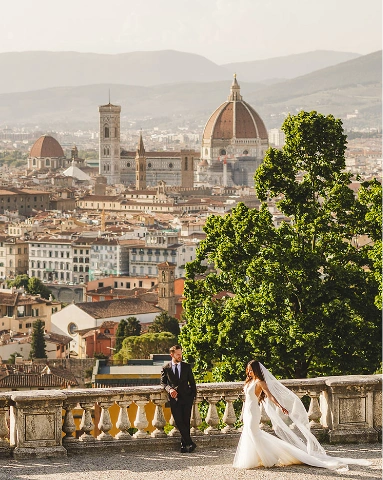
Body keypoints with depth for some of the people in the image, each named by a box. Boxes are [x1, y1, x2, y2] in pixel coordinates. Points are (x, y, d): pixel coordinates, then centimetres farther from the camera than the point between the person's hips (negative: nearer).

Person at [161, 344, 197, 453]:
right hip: (174, 398, -1)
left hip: (186, 398, 1)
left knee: (186, 422, -1)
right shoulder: (166, 368, 6)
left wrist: (193, 395, 5)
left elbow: (192, 382, 13)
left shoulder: (187, 367, 8)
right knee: (179, 422, -10)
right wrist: (169, 389, -10)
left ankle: (184, 445, 7)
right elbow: (163, 382, 10)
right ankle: (190, 443, -6)